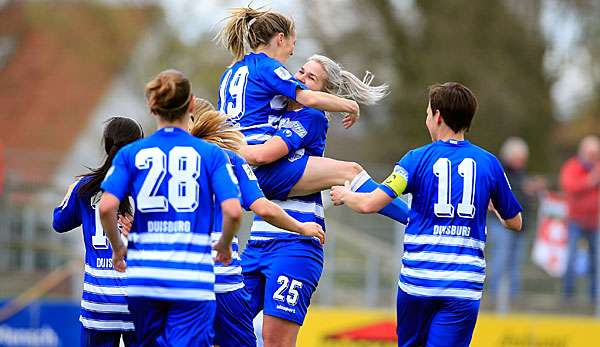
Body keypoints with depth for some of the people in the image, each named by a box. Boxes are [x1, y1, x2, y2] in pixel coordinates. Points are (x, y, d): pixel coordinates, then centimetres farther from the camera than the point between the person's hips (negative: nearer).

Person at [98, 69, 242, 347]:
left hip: (143, 274, 2)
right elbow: (233, 211, -8)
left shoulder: (131, 153, 5)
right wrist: (224, 245, 11)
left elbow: (106, 207, -7)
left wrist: (117, 248, 10)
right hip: (192, 277, -2)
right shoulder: (211, 154, 2)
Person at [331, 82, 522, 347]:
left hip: (417, 279, 0)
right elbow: (515, 223, 16)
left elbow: (369, 204, -9)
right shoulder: (489, 163, 6)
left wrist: (345, 195, 13)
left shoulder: (418, 159, -1)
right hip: (464, 287, 0)